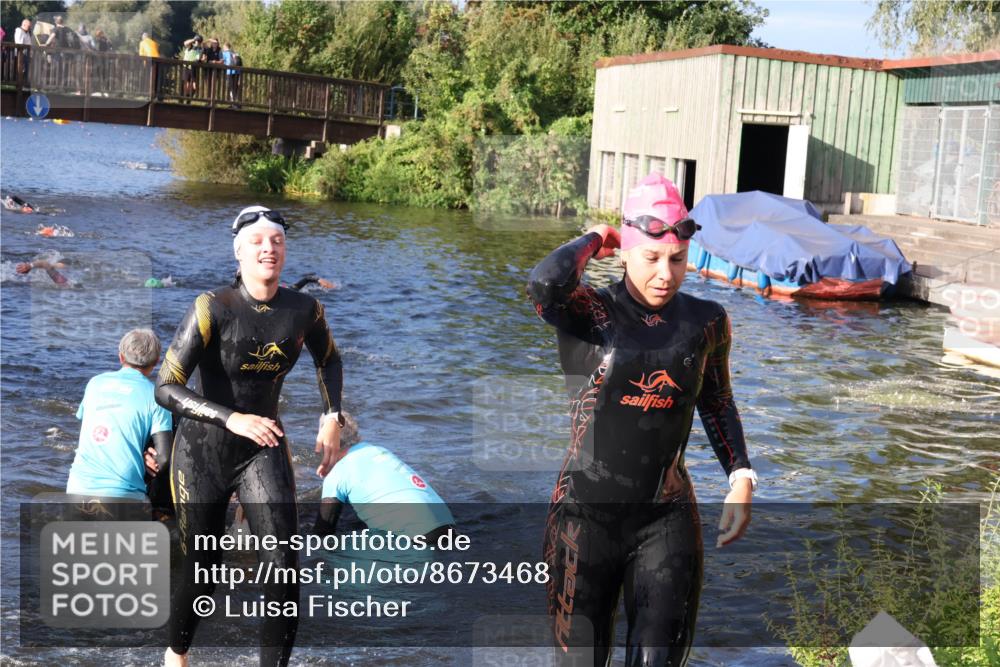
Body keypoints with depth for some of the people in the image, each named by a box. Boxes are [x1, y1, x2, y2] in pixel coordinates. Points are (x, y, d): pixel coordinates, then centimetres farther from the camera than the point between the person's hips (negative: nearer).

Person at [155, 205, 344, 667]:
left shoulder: (304, 310, -7)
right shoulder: (213, 308, -19)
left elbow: (329, 360, 16)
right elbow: (165, 389, -20)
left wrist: (331, 420, 4)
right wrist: (232, 419, -30)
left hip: (264, 448, 3)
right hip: (203, 451, -2)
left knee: (283, 568, -13)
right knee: (203, 572, 10)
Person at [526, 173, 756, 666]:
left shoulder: (706, 323, 4)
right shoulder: (588, 314, -7)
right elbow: (544, 283, -30)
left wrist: (741, 477, 6)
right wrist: (593, 240, -11)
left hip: (668, 520, 2)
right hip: (585, 517, -2)